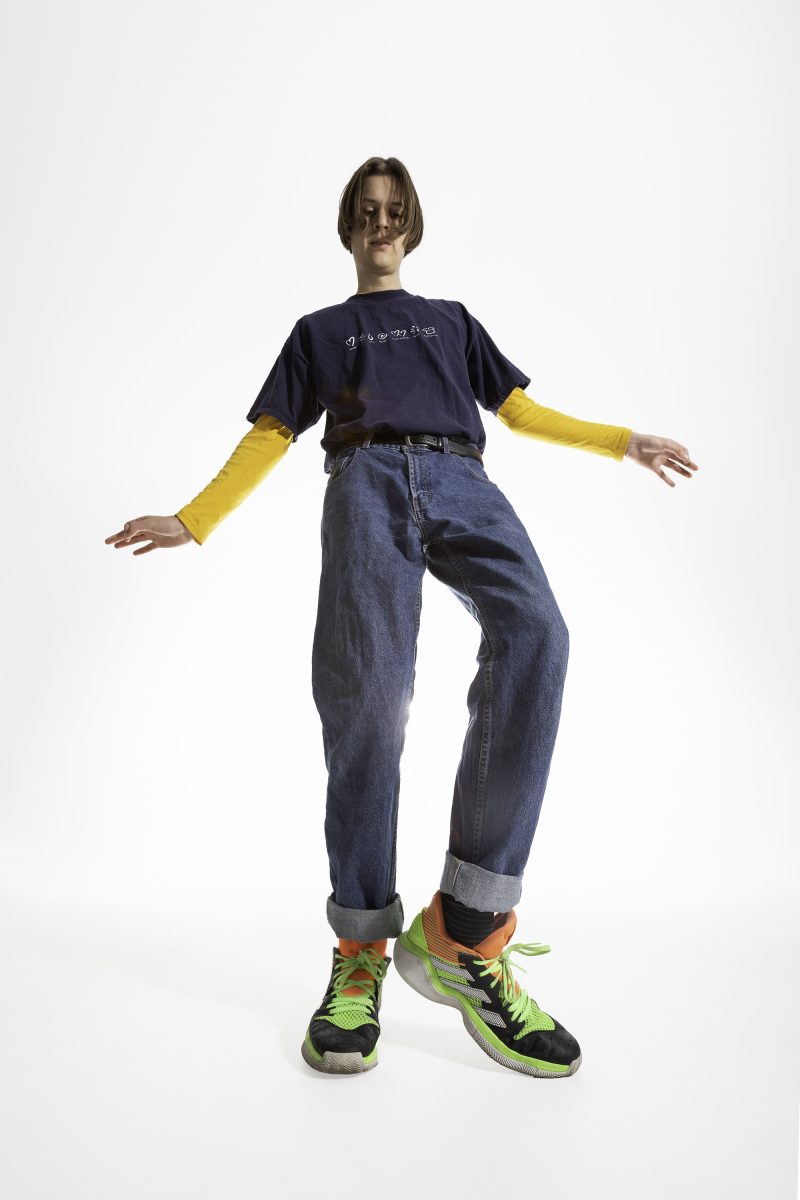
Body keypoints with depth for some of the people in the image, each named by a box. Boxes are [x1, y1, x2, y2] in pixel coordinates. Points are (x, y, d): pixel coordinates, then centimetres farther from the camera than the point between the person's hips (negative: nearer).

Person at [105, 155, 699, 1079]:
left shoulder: (452, 319, 36)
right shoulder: (319, 330, 32)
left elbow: (520, 410, 30)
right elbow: (270, 435, 22)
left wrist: (622, 441, 19)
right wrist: (193, 521, 8)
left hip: (461, 481, 1)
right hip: (368, 480, 0)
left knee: (533, 635, -31)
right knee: (364, 687, -24)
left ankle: (459, 932, -30)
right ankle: (360, 951, -14)